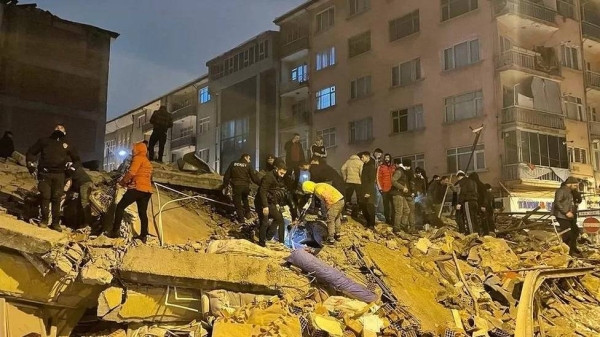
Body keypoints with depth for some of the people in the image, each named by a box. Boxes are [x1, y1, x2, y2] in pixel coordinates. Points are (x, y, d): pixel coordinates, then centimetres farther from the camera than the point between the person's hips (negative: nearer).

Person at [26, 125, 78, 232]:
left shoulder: (66, 145, 18)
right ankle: (44, 220, 3)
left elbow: (76, 159, 29)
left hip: (59, 174, 1)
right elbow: (31, 152, 17)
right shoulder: (44, 141, 14)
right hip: (44, 173, -1)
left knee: (57, 198, -2)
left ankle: (56, 222, 1)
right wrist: (30, 163, 5)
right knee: (45, 196, -6)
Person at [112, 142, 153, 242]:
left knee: (120, 207, -1)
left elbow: (131, 173, -13)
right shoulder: (148, 162, 26)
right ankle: (143, 236, 7)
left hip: (138, 188, -9)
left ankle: (115, 231, -5)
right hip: (147, 190, 9)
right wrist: (128, 183, 9)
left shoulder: (138, 158, -2)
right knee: (143, 212, 11)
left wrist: (123, 182, 1)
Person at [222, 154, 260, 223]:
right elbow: (254, 177, -2)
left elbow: (227, 176, 8)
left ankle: (241, 218, 7)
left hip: (236, 186, -1)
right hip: (245, 186, 1)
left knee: (238, 203, 6)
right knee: (245, 199, 26)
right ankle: (247, 214, 25)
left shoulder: (233, 164, 8)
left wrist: (225, 186, 13)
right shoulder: (248, 165, 2)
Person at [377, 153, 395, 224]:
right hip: (384, 189, -2)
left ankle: (393, 220, 2)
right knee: (386, 205, 4)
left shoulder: (393, 167, 13)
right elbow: (378, 178, 0)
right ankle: (387, 219, 10)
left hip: (392, 189, 2)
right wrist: (380, 187, -8)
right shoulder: (381, 167, 4)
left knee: (393, 205, -3)